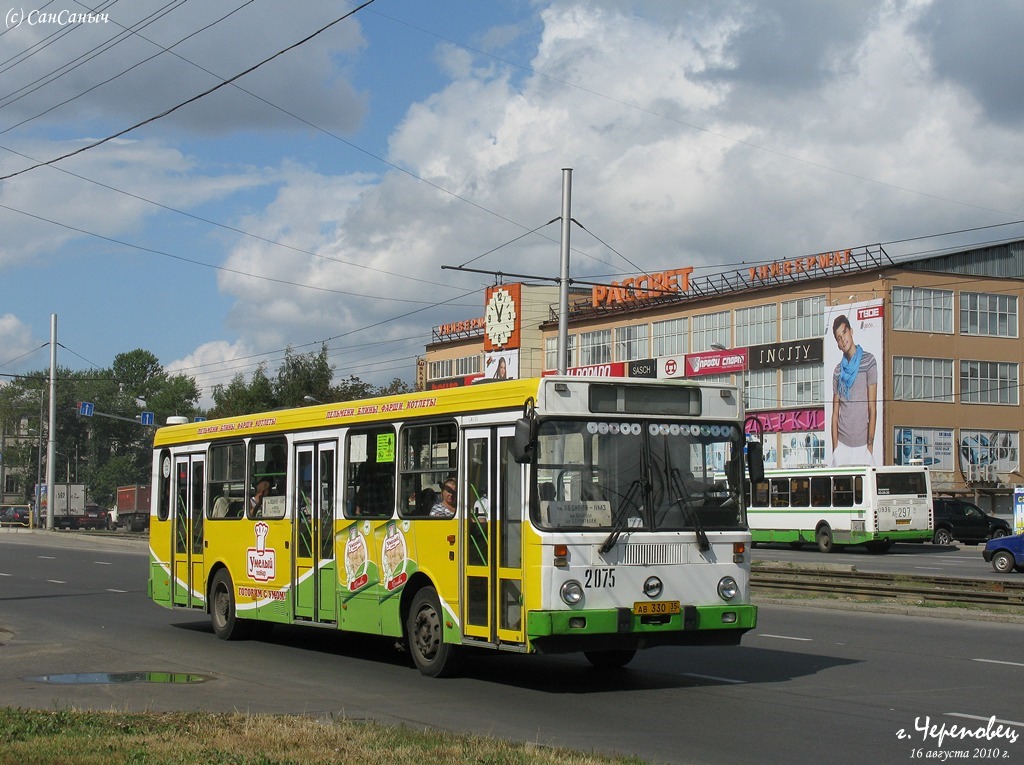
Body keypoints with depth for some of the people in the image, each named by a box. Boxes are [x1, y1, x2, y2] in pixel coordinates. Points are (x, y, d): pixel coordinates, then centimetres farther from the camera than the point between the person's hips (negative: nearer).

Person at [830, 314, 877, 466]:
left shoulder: (869, 361, 0)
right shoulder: (838, 371, 13)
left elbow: (872, 407, -3)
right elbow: (835, 412, 12)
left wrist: (870, 444, -8)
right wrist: (835, 448, 3)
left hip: (862, 445, -3)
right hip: (842, 444, 3)